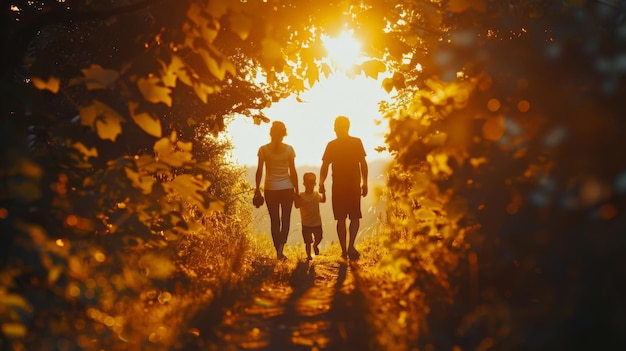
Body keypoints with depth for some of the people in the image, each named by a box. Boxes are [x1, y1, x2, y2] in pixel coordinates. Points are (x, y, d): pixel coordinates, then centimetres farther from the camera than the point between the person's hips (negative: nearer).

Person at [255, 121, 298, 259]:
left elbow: (259, 171, -5)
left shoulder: (263, 149, -5)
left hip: (270, 188, 0)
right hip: (287, 188, 0)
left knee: (274, 220, 9)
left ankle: (279, 252, 10)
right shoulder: (289, 149, -5)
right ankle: (281, 245, -13)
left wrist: (257, 188, 4)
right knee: (286, 218, 9)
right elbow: (293, 172, -3)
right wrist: (296, 190, 5)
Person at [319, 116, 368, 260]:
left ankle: (344, 250, 8)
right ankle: (351, 245, -13)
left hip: (338, 186, 0)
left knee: (341, 219, 8)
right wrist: (364, 183, 9)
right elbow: (363, 164, 0)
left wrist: (321, 184, 13)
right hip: (354, 186, 0)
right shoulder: (357, 142, -1)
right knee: (355, 217, 8)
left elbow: (324, 167, -1)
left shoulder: (331, 145, -2)